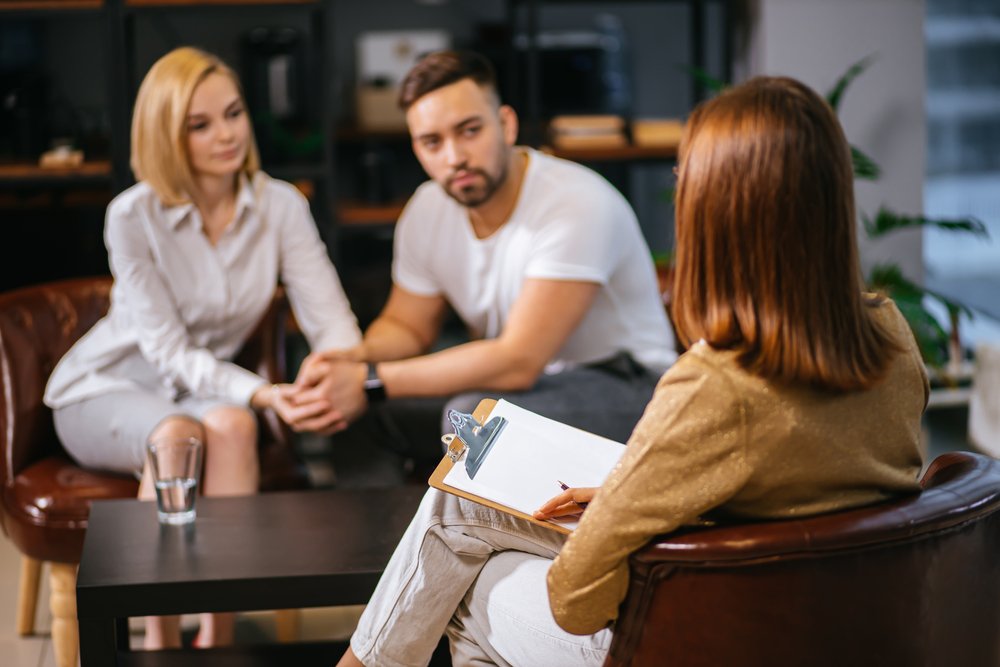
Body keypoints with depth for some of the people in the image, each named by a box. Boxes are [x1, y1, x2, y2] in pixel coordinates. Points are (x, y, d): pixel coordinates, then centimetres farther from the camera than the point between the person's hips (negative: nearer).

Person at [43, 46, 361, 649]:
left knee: (232, 425, -34)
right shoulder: (133, 217, -18)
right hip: (105, 389, -2)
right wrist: (259, 392, -38)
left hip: (208, 386, 2)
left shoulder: (281, 206, -10)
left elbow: (330, 318, -17)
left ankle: (221, 632, -27)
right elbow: (169, 351, -22)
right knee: (177, 434, -36)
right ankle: (161, 640, -24)